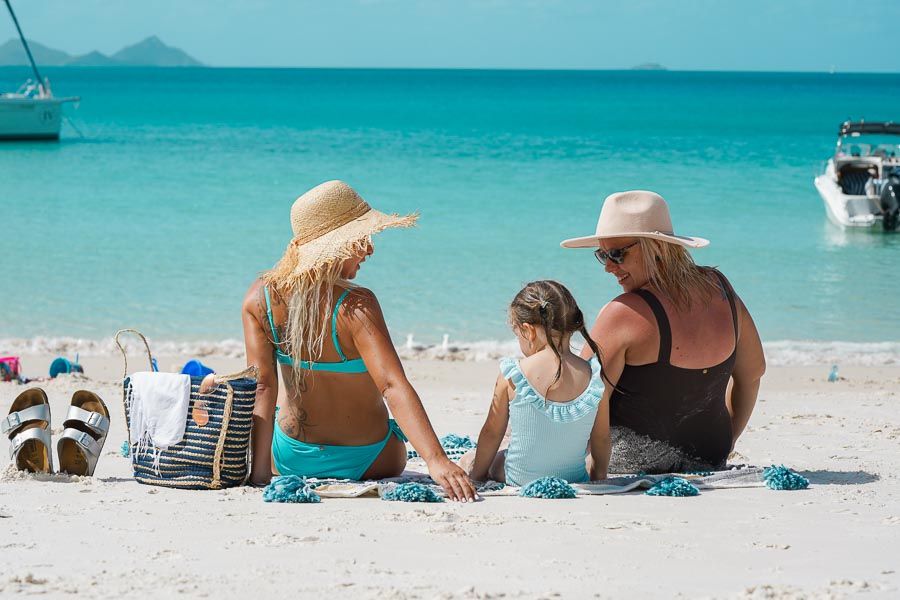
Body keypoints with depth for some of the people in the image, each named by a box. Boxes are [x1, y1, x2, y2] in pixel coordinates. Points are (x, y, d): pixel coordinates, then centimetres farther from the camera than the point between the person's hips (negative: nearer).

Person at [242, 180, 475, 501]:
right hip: (367, 462, -3)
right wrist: (435, 460, -42)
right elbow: (393, 385, -37)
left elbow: (262, 388, -17)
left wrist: (259, 471, -17)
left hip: (290, 459, 3)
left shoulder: (258, 299, -16)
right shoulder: (357, 306, -28)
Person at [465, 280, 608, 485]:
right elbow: (601, 438, -1)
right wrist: (599, 474, 19)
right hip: (575, 479, 1)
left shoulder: (513, 376, -18)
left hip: (519, 479, -1)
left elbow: (492, 432, -5)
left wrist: (476, 474, 12)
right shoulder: (596, 375, -13)